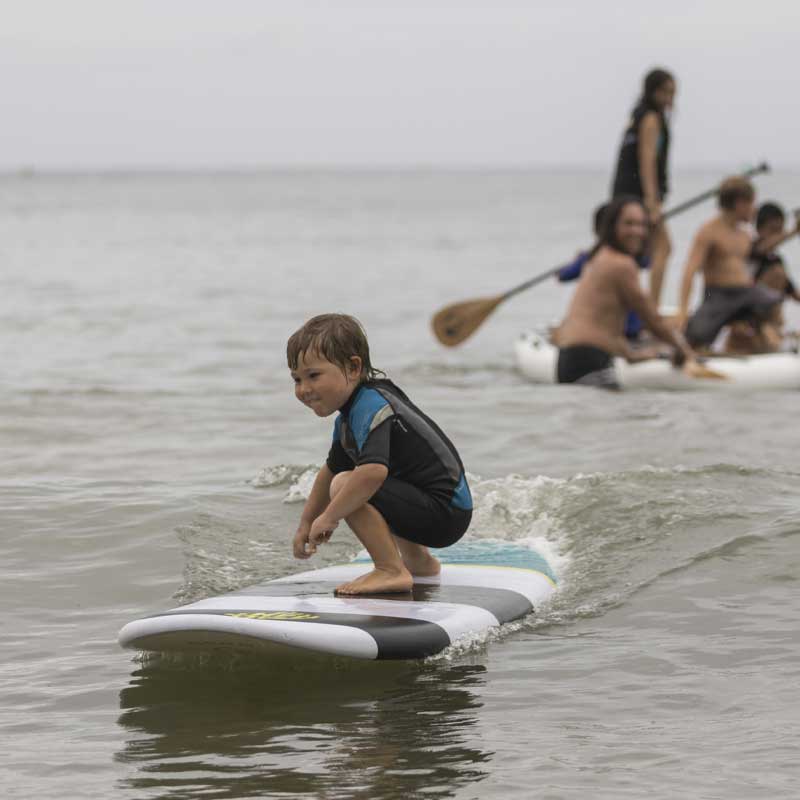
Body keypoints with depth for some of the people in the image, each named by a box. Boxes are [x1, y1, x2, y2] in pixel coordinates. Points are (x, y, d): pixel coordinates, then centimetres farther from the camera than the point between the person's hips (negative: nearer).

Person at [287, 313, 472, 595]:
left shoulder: (371, 408, -21)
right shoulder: (350, 412, 12)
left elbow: (374, 470, -38)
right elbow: (332, 470, 27)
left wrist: (329, 517, -29)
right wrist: (306, 524, 27)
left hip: (445, 514, -11)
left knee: (346, 486, -24)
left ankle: (392, 571, -23)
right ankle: (416, 559, 35)